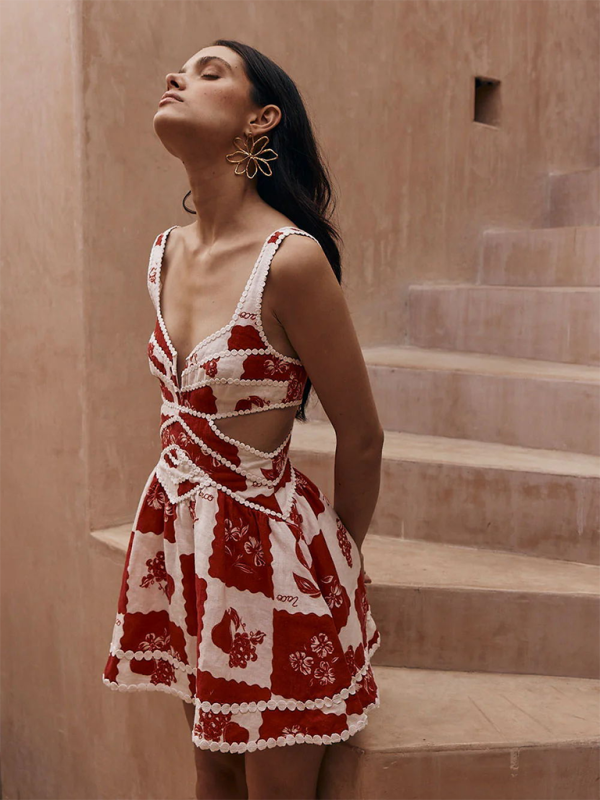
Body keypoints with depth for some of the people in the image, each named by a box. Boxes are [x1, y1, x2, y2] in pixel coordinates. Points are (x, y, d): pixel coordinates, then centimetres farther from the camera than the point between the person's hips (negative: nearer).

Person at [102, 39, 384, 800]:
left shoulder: (291, 258, -22)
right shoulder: (167, 251, 1)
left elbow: (362, 439, -11)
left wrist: (340, 557, 4)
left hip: (268, 541, -6)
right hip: (182, 535, 7)